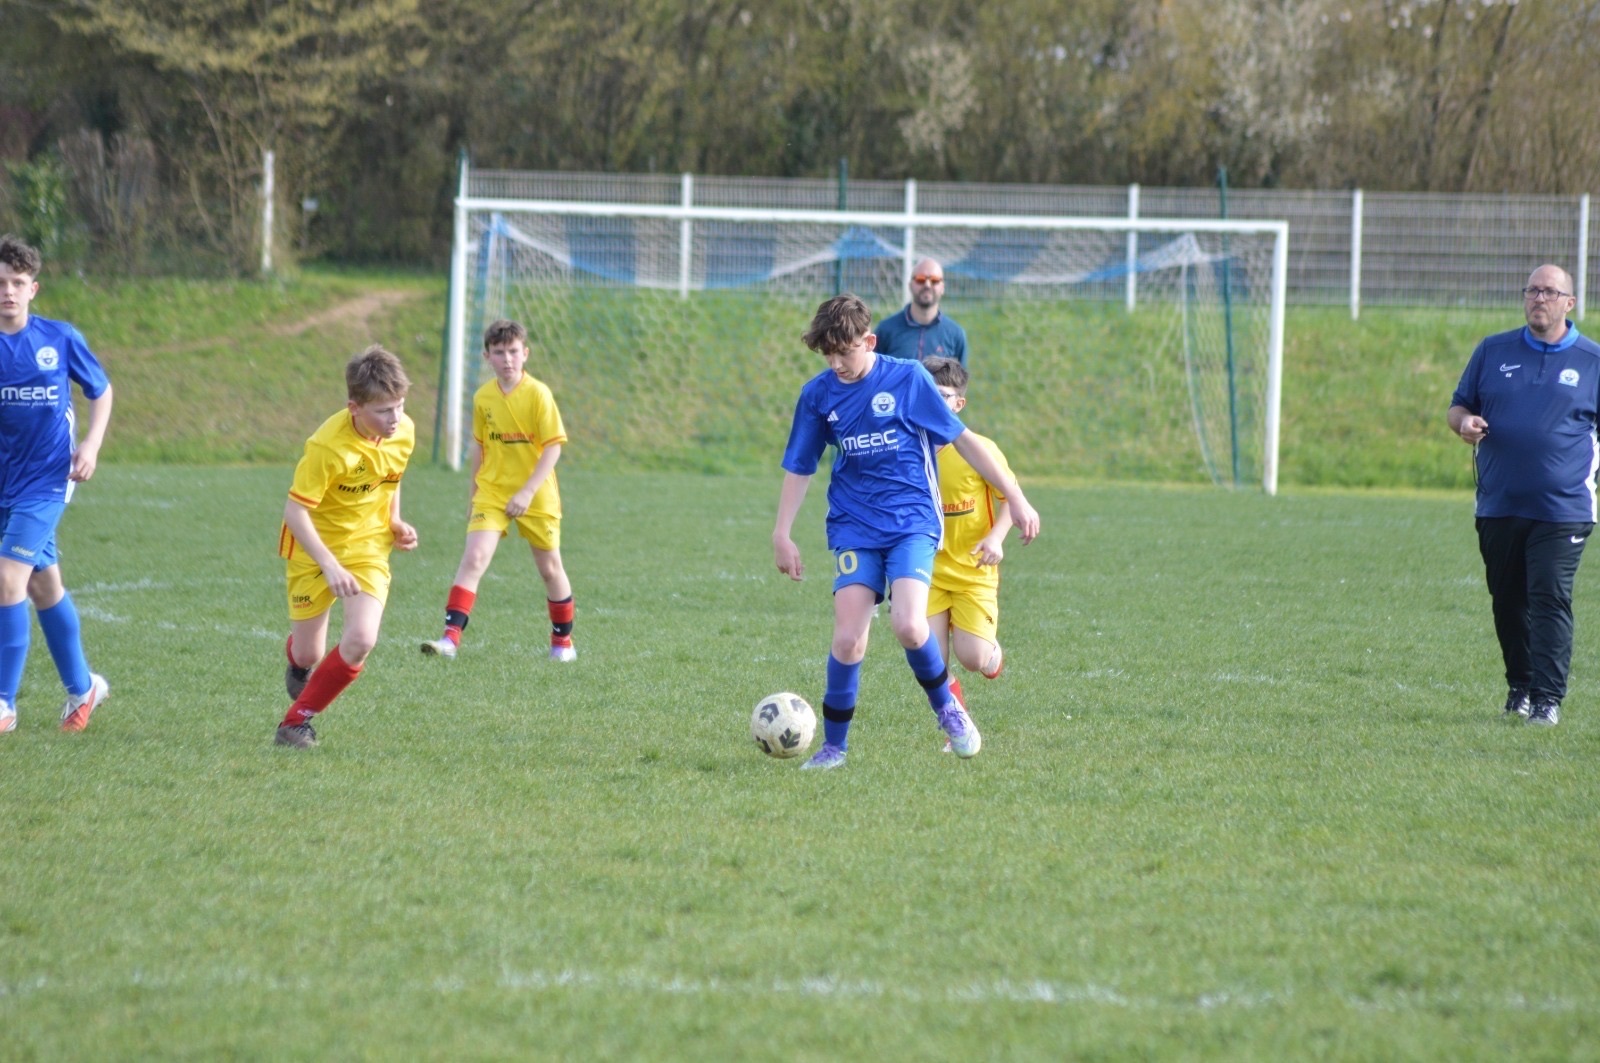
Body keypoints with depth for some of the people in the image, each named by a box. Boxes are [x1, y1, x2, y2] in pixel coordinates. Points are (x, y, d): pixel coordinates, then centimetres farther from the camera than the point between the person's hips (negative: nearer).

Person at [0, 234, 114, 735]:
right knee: (44, 587, 15)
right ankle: (82, 687, 32)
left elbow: (101, 392, 9)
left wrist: (91, 445, -4)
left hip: (45, 481, -3)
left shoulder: (60, 338, -5)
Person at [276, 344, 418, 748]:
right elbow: (295, 511, -27)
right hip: (315, 548, -4)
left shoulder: (404, 431, -9)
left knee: (361, 640, -18)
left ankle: (298, 720, 0)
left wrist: (395, 522, 1)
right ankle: (299, 666, 49)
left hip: (368, 547, 4)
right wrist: (330, 565, -33)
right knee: (308, 654, 6)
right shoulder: (328, 447, -29)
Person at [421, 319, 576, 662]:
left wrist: (527, 492, -21)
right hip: (491, 492, 2)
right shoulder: (483, 398, 1)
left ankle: (562, 640, 29)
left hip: (536, 496, -2)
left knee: (549, 567, 11)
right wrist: (474, 494, 18)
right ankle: (451, 637, -22)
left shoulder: (538, 394, -12)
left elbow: (553, 447, -14)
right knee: (474, 558, -15)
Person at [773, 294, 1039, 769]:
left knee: (908, 627, -22)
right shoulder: (818, 394, 2)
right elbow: (799, 467, 12)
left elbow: (962, 440, 1)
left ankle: (946, 706, 6)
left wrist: (1015, 498, 0)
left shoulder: (908, 378, -5)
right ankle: (834, 744, 5)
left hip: (913, 521, -2)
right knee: (847, 640, -12)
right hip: (854, 528, 2)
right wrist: (782, 534, 6)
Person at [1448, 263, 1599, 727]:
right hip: (1498, 506, 3)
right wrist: (1464, 422, -8)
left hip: (1562, 510, -3)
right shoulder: (1492, 351, 10)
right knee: (1508, 602, 11)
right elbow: (1458, 406, 15)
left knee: (1550, 601, -11)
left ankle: (1547, 698, -9)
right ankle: (1520, 687, 26)